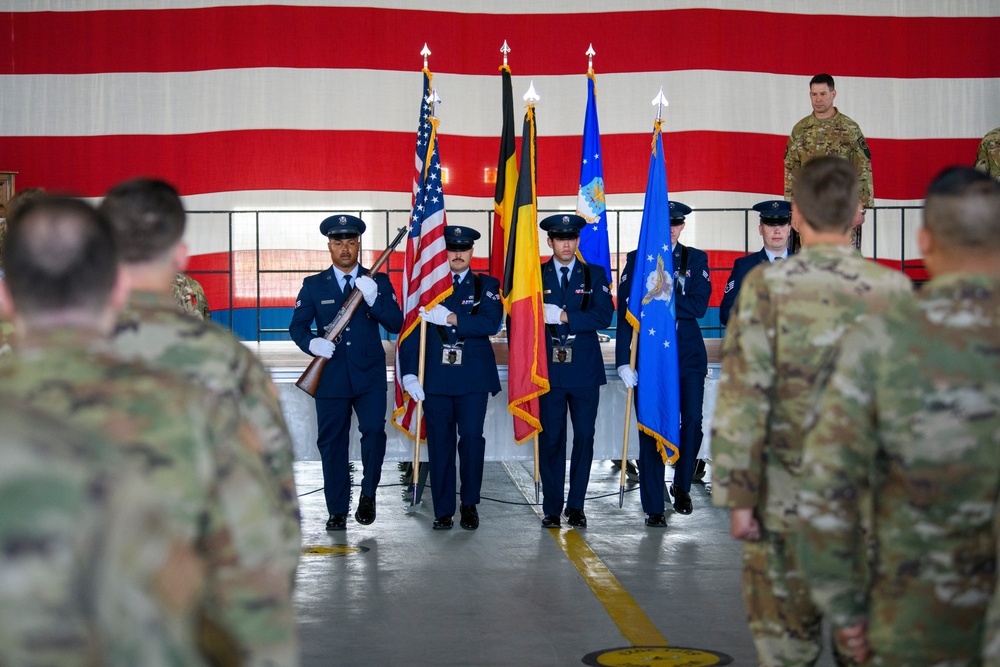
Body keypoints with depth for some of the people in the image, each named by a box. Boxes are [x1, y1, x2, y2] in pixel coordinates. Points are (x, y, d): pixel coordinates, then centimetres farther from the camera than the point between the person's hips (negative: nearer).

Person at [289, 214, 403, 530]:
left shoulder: (378, 281, 7)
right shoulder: (313, 285, 9)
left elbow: (395, 324, -2)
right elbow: (297, 326, 4)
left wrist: (373, 299, -18)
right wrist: (312, 343, -17)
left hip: (369, 376, -1)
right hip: (330, 377, 1)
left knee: (374, 431, -17)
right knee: (332, 444, 4)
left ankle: (368, 493, 5)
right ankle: (337, 511, 14)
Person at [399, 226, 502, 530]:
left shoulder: (486, 286, 9)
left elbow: (490, 323, -8)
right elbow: (410, 333, 5)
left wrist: (451, 318, -17)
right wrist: (409, 373, -6)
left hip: (473, 377, -1)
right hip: (435, 377, 1)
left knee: (472, 437, -8)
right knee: (440, 443, 1)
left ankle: (470, 504, 8)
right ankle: (443, 511, 8)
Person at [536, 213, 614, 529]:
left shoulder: (595, 275, 7)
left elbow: (604, 316, -6)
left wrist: (564, 317, -14)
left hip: (585, 370, 1)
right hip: (549, 369, -1)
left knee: (584, 436, 1)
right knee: (550, 438, 0)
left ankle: (576, 506, 9)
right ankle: (552, 508, 7)